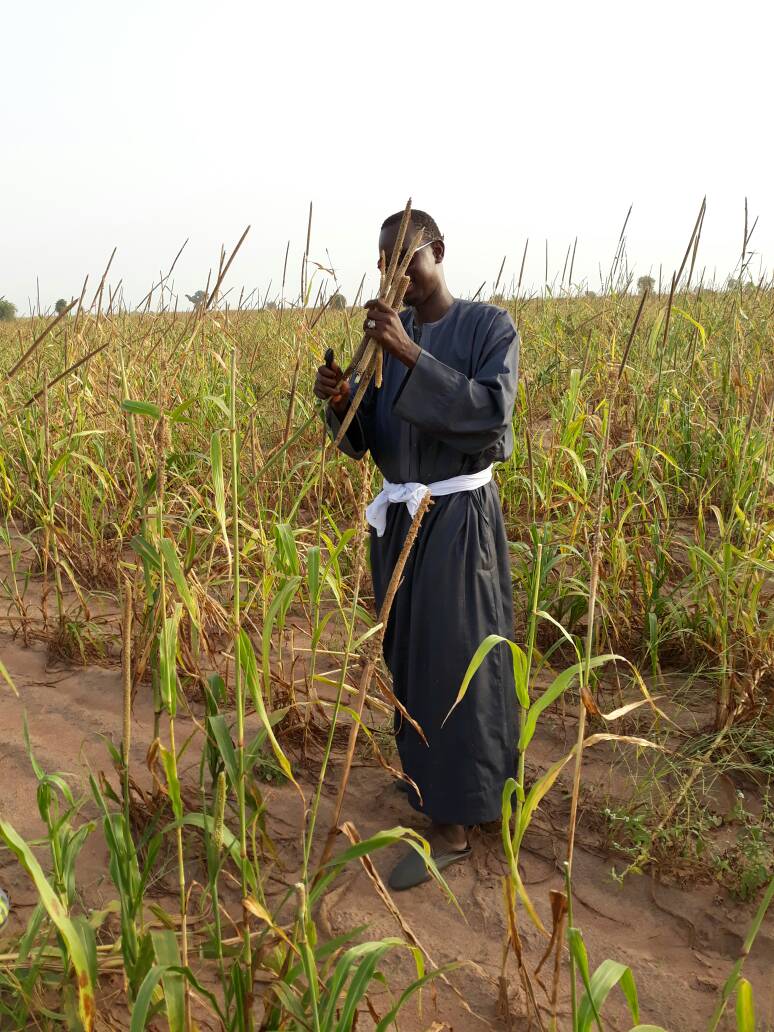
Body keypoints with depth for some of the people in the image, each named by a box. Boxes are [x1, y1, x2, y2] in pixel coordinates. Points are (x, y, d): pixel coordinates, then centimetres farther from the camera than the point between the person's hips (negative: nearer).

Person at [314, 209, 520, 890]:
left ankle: (452, 825, 8)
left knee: (454, 662, -3)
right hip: (399, 516, 6)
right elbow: (365, 439, 7)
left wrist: (412, 355, -29)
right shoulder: (387, 336, 8)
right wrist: (339, 400, -16)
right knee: (409, 655, 16)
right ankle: (429, 769, 38)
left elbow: (491, 414, -23)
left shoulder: (491, 327, -9)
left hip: (460, 519, -6)